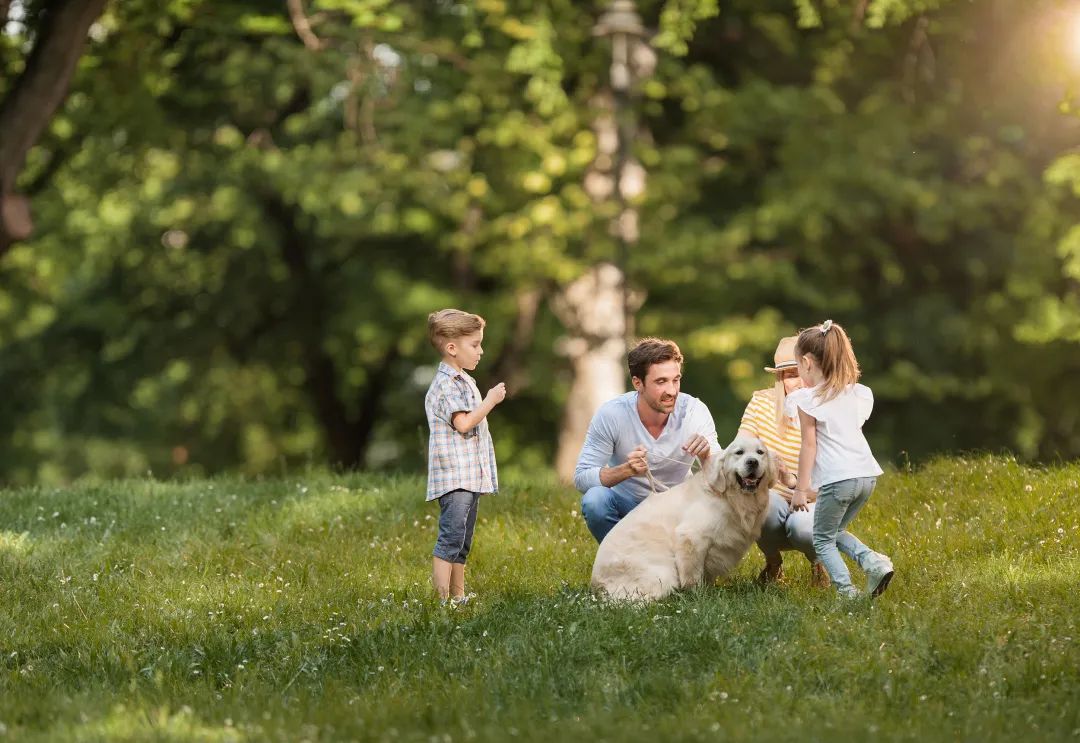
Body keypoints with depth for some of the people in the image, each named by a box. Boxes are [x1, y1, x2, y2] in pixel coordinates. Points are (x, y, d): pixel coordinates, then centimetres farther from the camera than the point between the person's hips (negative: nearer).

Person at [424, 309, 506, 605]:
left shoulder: (464, 381, 20)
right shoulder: (446, 384, -13)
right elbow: (463, 423, -22)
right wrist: (490, 401, -15)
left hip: (471, 477, 10)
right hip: (454, 477, -10)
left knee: (462, 543, 13)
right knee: (450, 539, -14)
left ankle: (458, 596, 18)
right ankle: (442, 600, -17)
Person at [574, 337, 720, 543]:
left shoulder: (695, 412, -15)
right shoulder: (611, 414, -20)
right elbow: (581, 477, -21)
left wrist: (706, 455, -38)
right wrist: (625, 470, -39)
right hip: (625, 502, -1)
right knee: (594, 499, -33)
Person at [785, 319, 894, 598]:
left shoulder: (809, 400, -6)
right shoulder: (856, 393, 11)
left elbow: (809, 446, -8)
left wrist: (801, 489, -4)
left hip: (837, 479, -6)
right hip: (867, 474, 7)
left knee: (823, 539, 7)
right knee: (836, 531, 23)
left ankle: (846, 591, -9)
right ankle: (873, 561, 0)